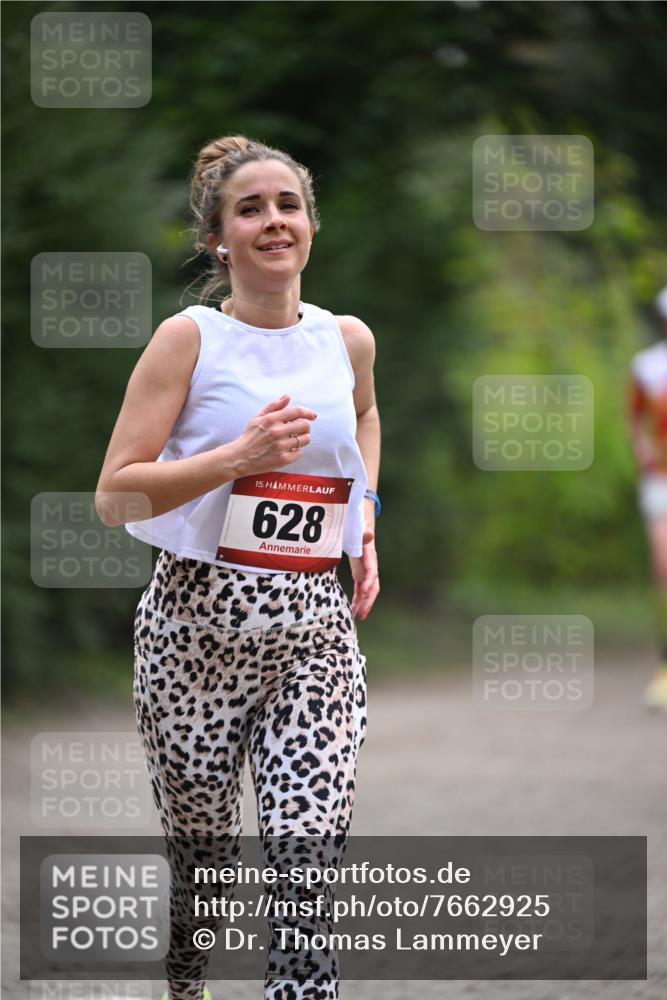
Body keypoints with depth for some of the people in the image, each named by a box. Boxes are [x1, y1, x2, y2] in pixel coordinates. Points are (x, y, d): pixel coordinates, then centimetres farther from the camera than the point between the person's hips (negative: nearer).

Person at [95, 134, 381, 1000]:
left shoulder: (348, 340, 8)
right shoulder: (190, 338, -4)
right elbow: (113, 496, -8)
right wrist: (237, 457, -19)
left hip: (316, 631, 2)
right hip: (197, 625, -2)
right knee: (201, 856, 9)